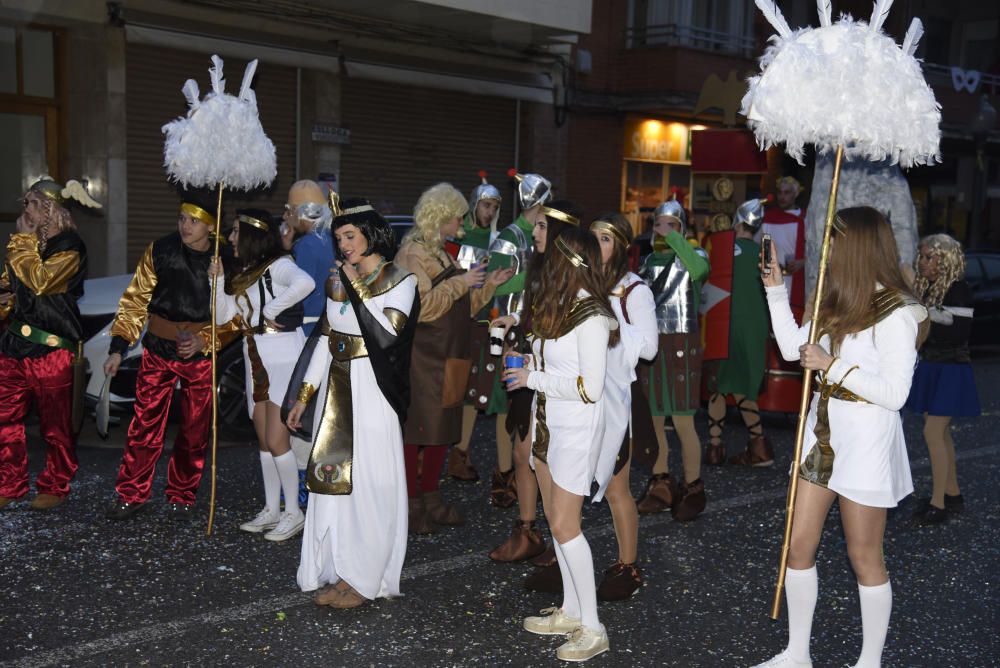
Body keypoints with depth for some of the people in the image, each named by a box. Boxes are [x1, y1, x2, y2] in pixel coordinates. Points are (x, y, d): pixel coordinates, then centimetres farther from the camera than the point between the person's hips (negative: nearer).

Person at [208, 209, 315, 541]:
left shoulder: (278, 265, -12)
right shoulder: (243, 273, 14)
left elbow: (304, 283, -35)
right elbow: (222, 316, 9)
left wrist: (271, 310, -25)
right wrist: (218, 280, -2)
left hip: (283, 359, -9)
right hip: (255, 361, 9)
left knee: (276, 440, -7)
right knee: (264, 441, 13)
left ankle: (293, 513, 5)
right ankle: (272, 510, 22)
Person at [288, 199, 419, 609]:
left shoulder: (400, 281, -5)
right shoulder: (339, 279, 12)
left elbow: (386, 334, -20)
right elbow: (326, 340, 15)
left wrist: (356, 286, -17)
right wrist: (304, 397, 14)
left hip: (372, 392, -6)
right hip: (337, 391, 6)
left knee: (368, 484, -2)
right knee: (333, 481, 8)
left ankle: (364, 579, 7)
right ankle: (339, 571, 18)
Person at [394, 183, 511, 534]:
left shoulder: (444, 254, 17)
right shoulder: (412, 253, -9)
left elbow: (462, 307, 20)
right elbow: (421, 307, -20)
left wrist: (488, 286, 9)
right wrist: (460, 282, -18)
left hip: (450, 356, 9)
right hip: (421, 357, -9)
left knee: (443, 427, 12)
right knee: (415, 428, -4)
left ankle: (430, 496, 22)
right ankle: (411, 503, 4)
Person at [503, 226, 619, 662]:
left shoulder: (592, 317, -19)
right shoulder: (558, 305, 5)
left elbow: (590, 389, -21)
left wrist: (533, 379, -16)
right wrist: (527, 362, -2)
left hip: (576, 430, -8)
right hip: (547, 424, 8)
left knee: (565, 525, -5)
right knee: (554, 518, 13)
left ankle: (592, 629, 6)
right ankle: (570, 611, 27)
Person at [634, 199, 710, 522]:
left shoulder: (693, 256, 1)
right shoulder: (646, 261, 15)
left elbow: (699, 268, -25)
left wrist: (672, 236, -22)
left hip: (680, 345, -5)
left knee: (683, 422, -5)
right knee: (652, 420, 6)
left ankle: (692, 489, 8)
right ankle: (661, 484, 19)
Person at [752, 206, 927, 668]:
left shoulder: (895, 314, -16)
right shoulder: (839, 302, 7)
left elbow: (894, 394, -19)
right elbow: (792, 347, 12)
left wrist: (832, 366, -21)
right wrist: (775, 287, 8)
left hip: (865, 442, -7)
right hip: (822, 433, 7)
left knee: (864, 556, 6)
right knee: (799, 547, 10)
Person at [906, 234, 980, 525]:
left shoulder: (958, 290, -14)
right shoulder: (925, 288, 8)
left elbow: (958, 333, -20)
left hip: (950, 370, -8)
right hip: (929, 367, 8)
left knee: (933, 431, -10)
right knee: (941, 431, 15)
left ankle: (938, 502, -2)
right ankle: (953, 494, 27)